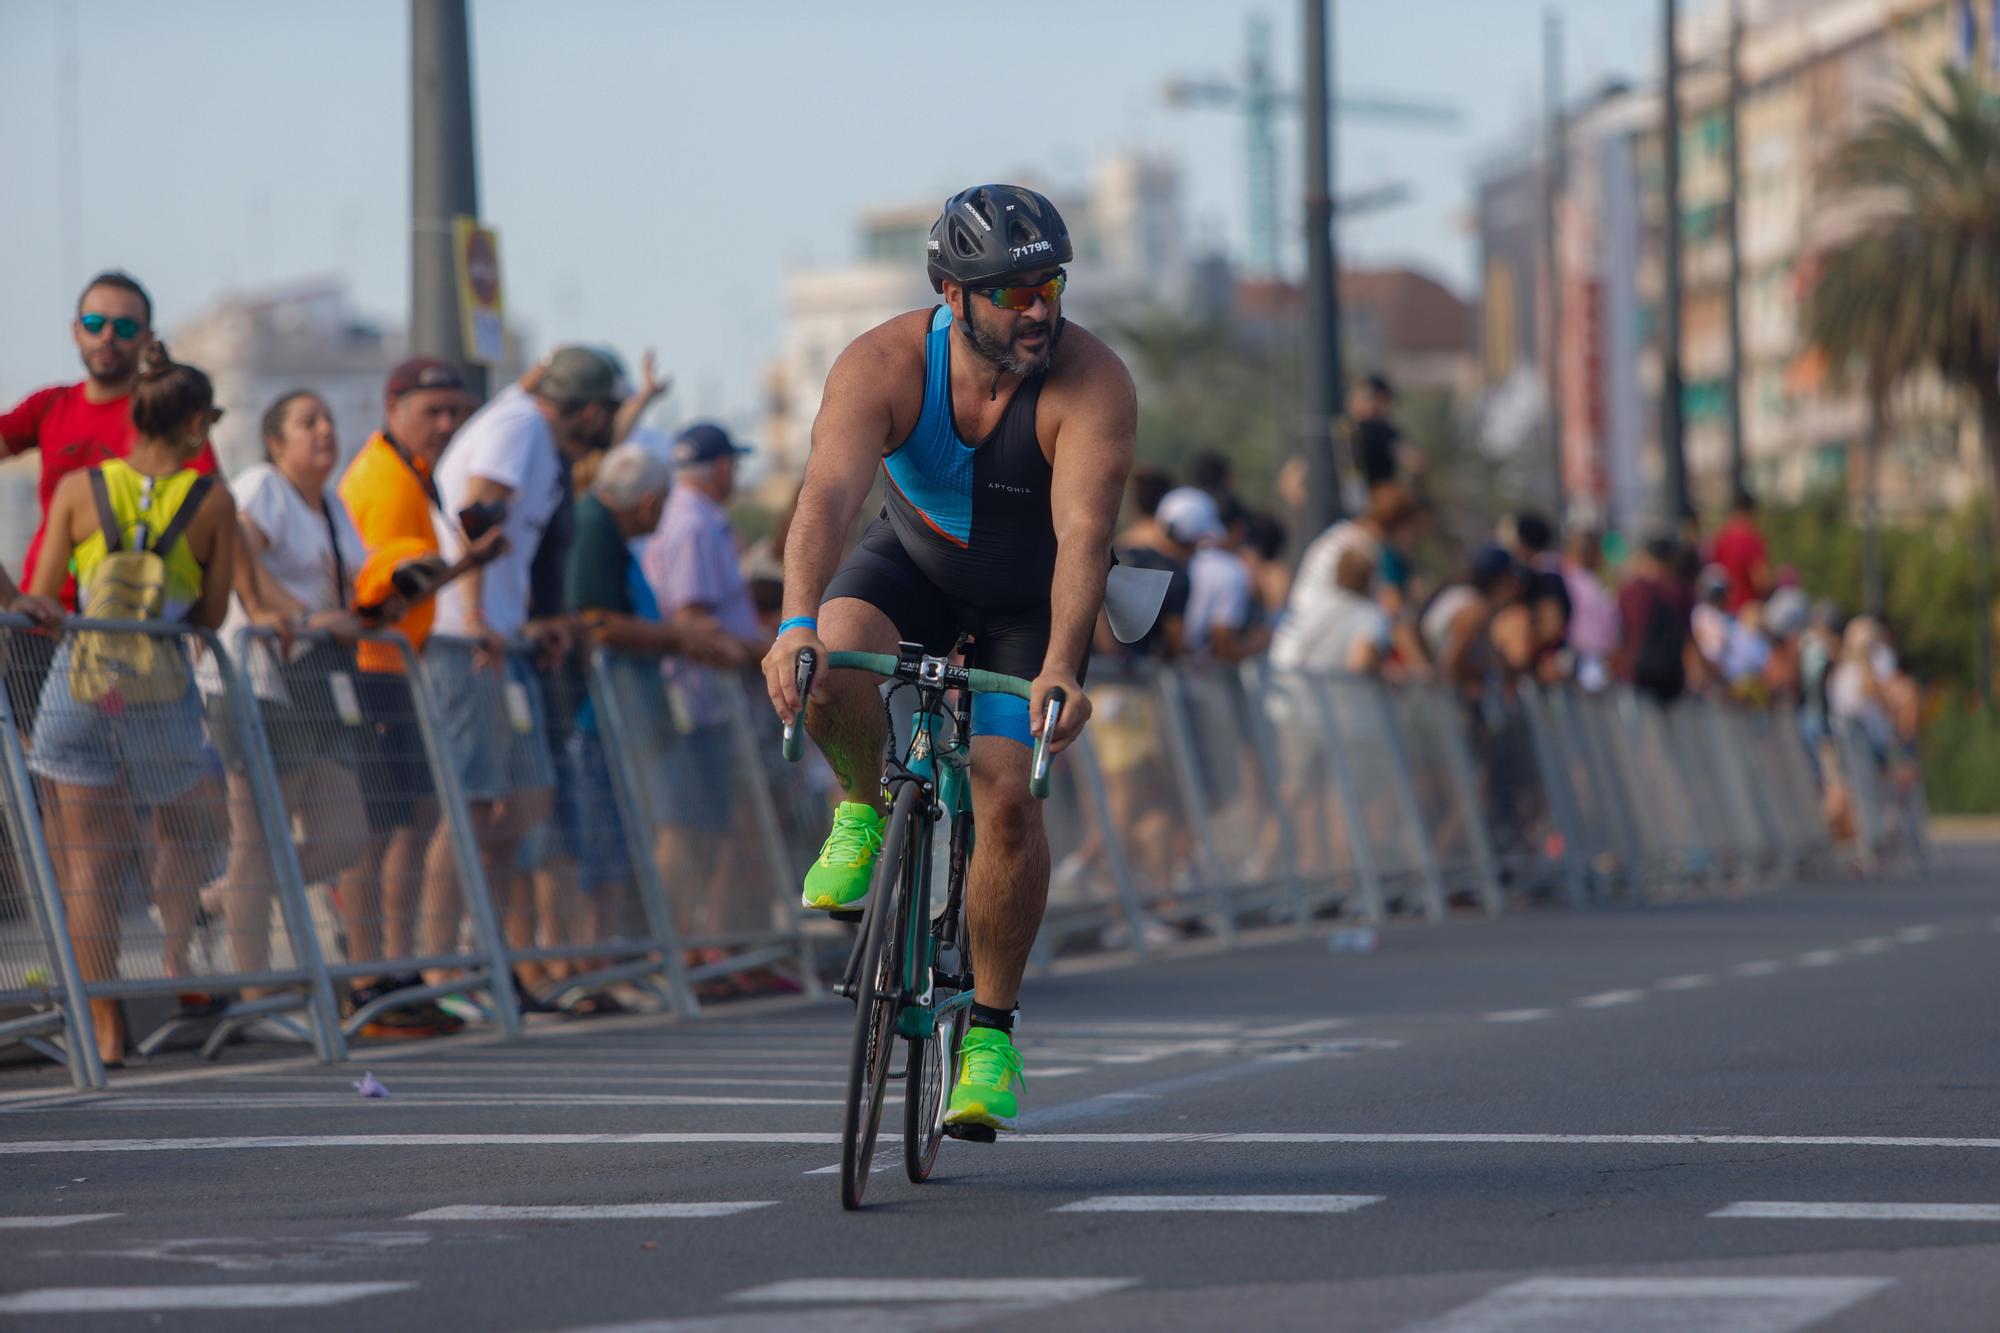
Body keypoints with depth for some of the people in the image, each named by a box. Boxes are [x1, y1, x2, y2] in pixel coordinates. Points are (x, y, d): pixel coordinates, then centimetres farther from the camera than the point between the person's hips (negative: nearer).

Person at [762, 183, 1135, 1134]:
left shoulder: (1092, 382, -30)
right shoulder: (884, 364, -28)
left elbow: (1084, 531, -41)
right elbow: (828, 494, -41)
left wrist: (1061, 670, -57)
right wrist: (796, 623, -59)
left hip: (1031, 599, -1)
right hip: (912, 562, 1)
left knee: (1006, 798, -17)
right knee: (829, 669, -32)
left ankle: (990, 1031, 2)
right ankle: (865, 809, 0)